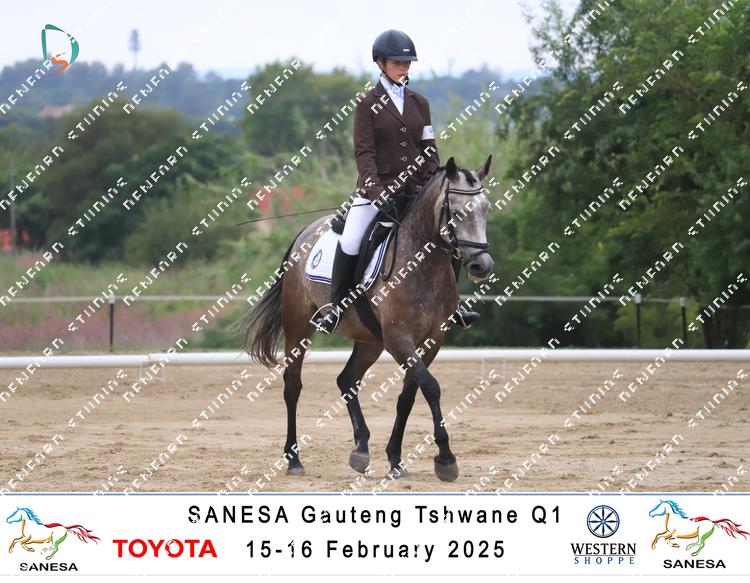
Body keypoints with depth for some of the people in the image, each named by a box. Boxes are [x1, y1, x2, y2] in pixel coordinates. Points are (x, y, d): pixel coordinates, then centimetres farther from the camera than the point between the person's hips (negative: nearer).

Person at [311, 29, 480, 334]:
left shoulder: (419, 103, 12)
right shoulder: (368, 104, -1)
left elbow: (429, 149, 13)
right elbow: (364, 152, -8)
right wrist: (375, 189, -21)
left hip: (415, 187, 4)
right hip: (376, 186, -4)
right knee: (350, 241, -22)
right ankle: (336, 309, -7)